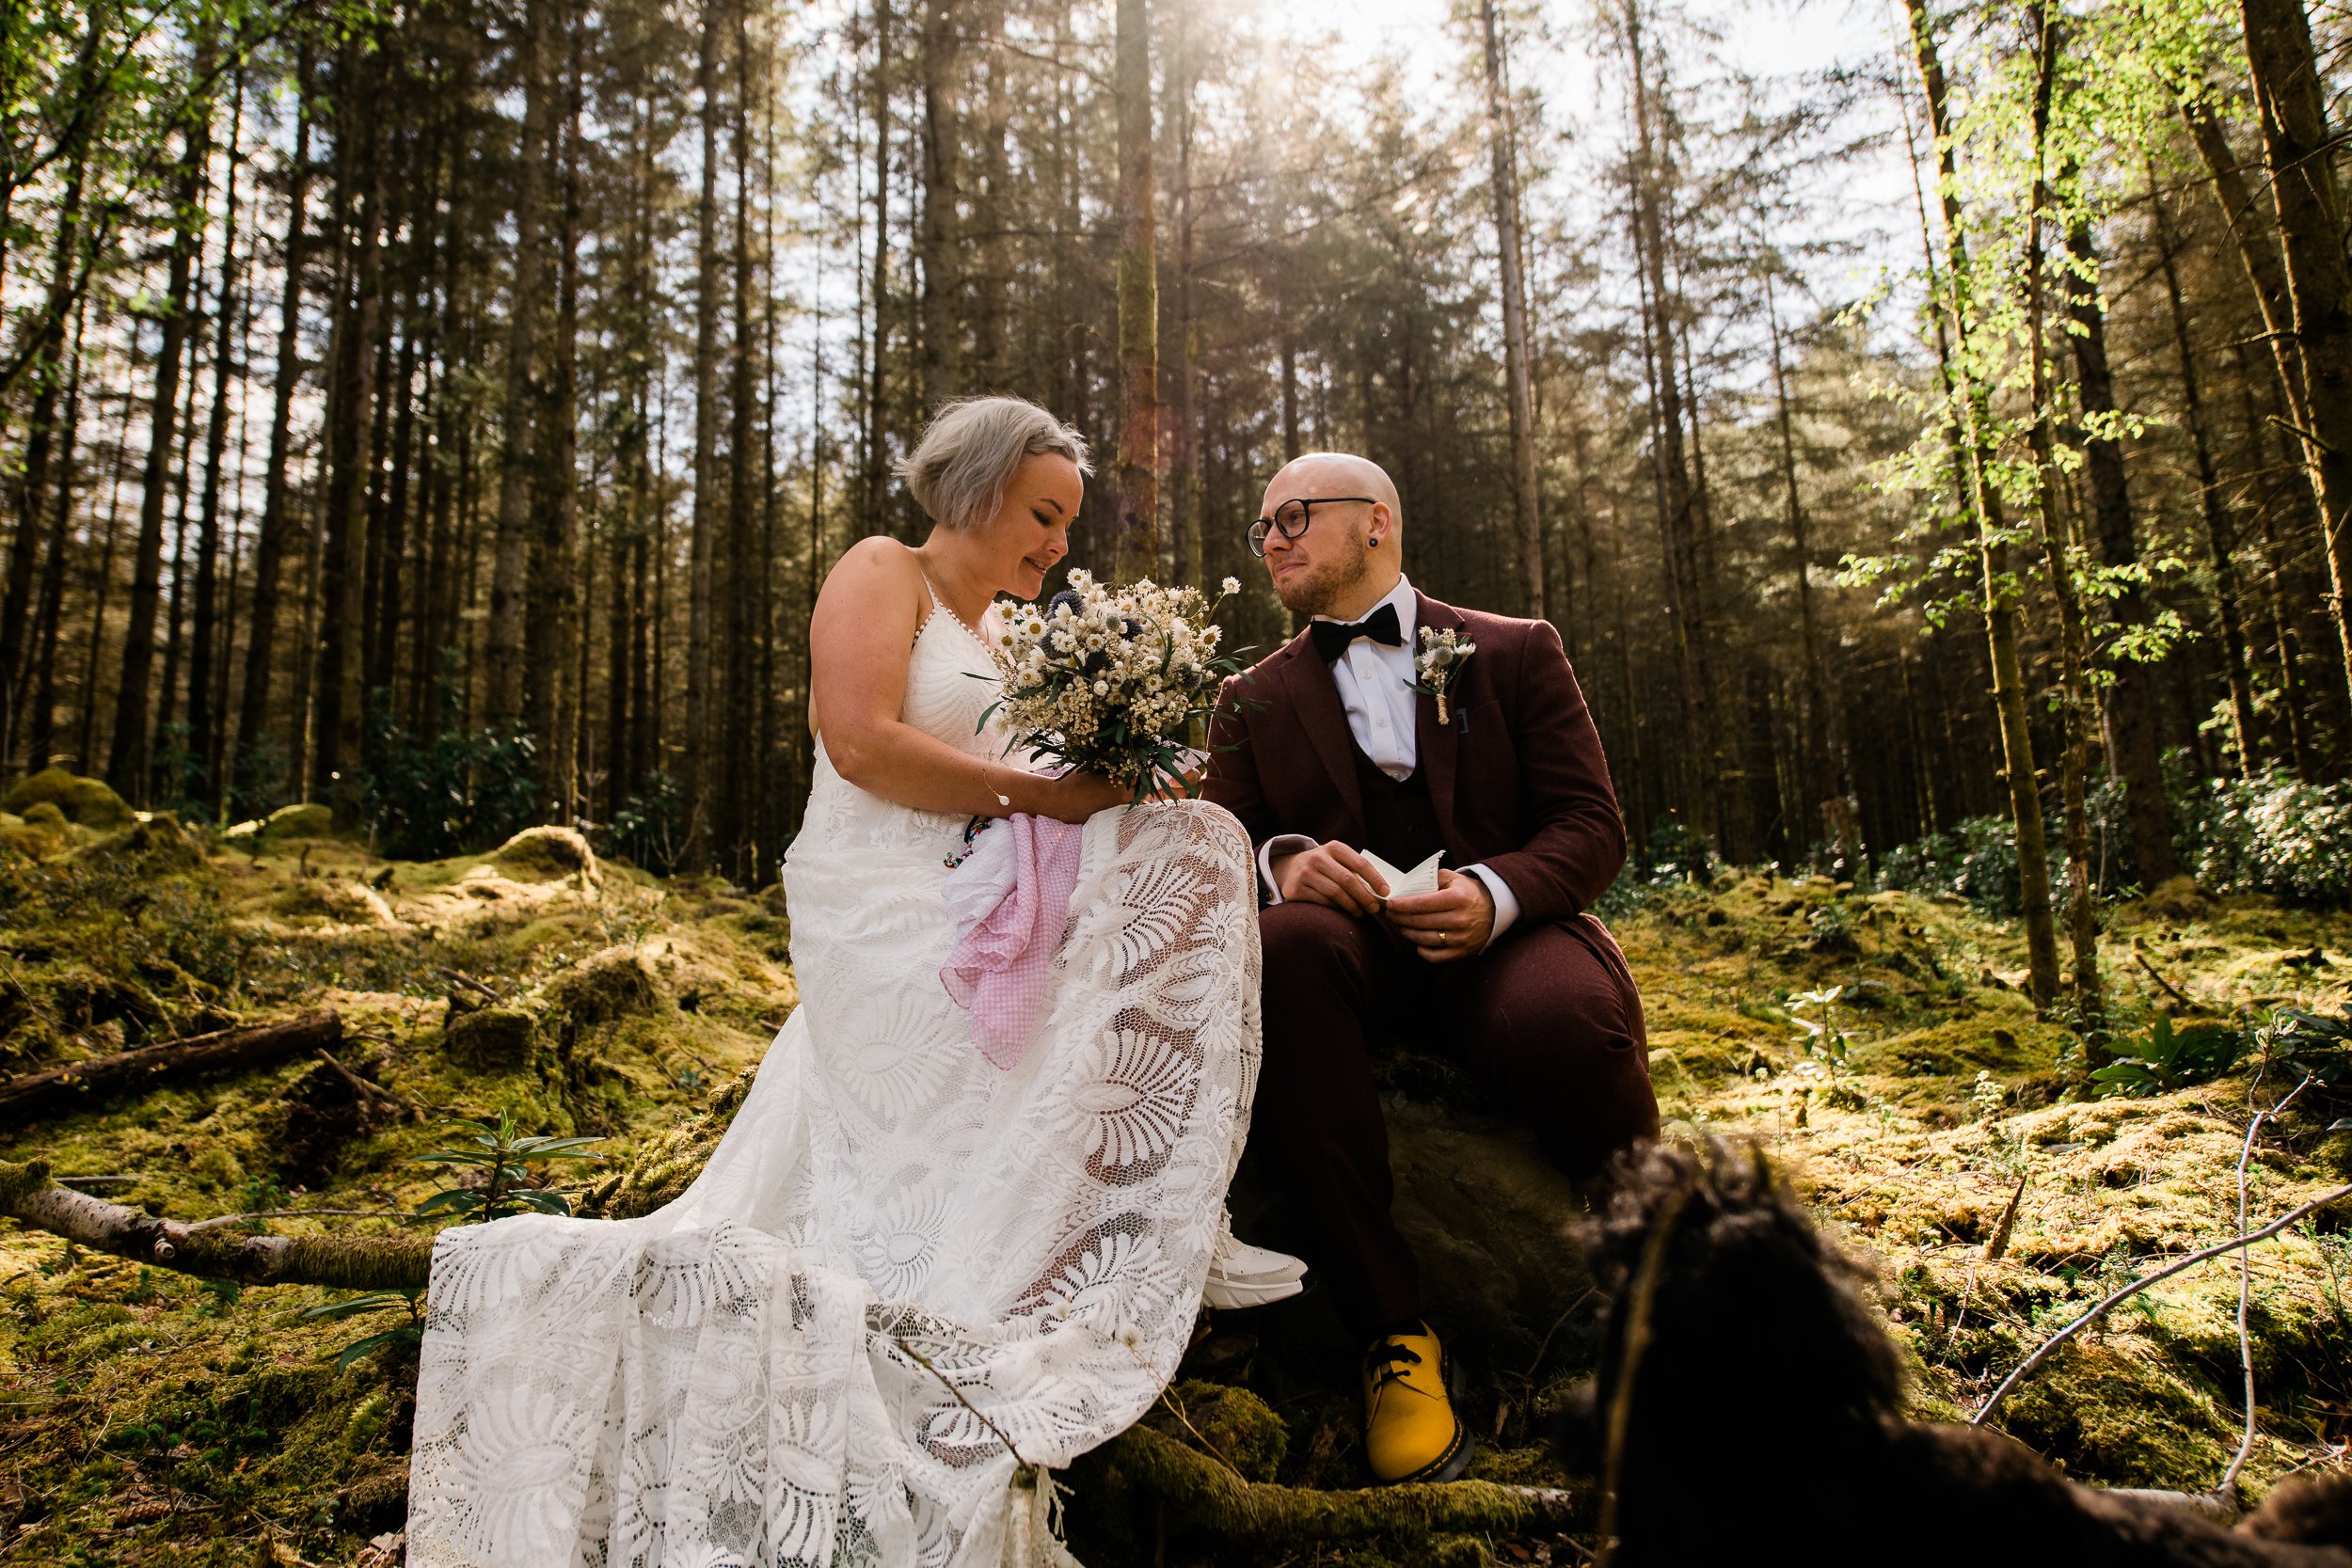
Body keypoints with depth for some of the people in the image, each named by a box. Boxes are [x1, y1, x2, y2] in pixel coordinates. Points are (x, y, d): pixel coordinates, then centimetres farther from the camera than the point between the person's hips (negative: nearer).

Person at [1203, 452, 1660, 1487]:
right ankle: (1391, 1332, -26)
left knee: (1565, 1017, -36)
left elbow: (1592, 827, 4)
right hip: (1351, 946, 1)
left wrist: (1496, 893, -17)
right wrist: (1281, 861, -16)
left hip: (1502, 936, -1)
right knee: (1285, 943, -35)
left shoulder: (1516, 653, 12)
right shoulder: (1254, 698, 17)